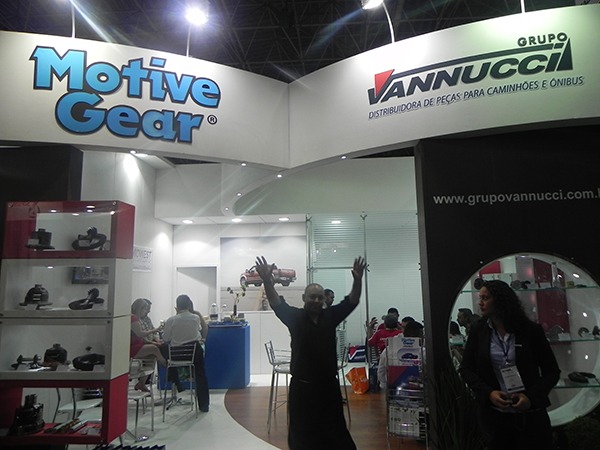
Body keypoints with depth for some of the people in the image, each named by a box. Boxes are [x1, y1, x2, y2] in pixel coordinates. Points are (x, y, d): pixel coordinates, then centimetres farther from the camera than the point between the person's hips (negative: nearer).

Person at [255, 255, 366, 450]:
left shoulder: (330, 316, 1)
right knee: (301, 433, 8)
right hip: (302, 386, -2)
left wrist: (357, 279, -23)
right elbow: (276, 303, -18)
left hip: (329, 385, 2)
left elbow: (352, 301, -6)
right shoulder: (295, 317, -4)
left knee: (335, 430, 12)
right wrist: (267, 281, -35)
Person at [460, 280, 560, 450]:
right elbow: (466, 369, 3)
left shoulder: (531, 330, -5)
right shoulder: (477, 331, -1)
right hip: (493, 415, 2)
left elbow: (552, 370, 1)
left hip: (530, 414, -1)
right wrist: (488, 393, -13)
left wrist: (532, 397, -14)